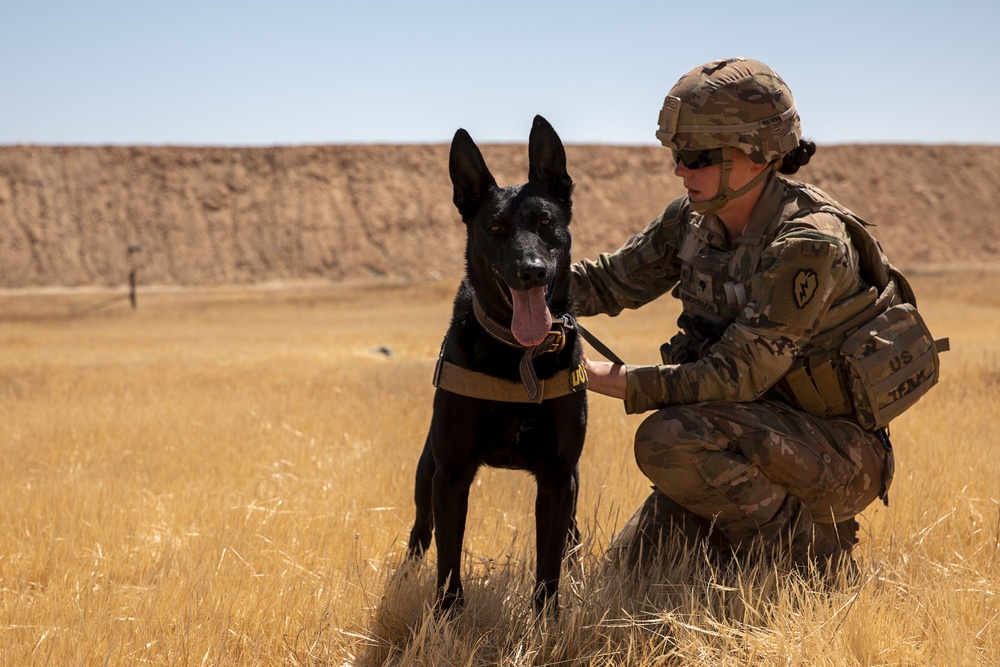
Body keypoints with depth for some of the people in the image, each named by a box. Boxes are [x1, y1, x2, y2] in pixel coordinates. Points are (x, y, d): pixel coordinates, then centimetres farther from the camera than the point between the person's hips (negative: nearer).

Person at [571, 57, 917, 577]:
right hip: (758, 431, 8)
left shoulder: (807, 243, -26)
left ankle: (812, 552, -12)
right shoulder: (693, 220, -2)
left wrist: (612, 381, -24)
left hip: (836, 452, -8)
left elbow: (736, 376, -27)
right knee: (627, 571, 6)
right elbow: (612, 279, 9)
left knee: (669, 440, -31)